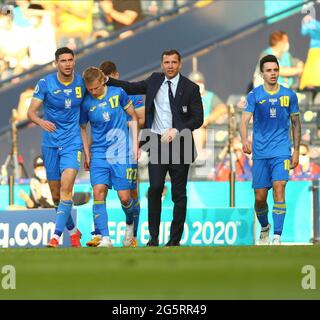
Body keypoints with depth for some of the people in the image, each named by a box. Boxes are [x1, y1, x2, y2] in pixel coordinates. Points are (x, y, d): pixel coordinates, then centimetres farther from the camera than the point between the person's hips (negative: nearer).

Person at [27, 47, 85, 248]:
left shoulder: (82, 83, 0)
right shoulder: (45, 84, -4)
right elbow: (31, 111, -5)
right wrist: (41, 122, -29)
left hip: (72, 143, -1)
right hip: (50, 143, 1)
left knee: (66, 189, -19)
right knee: (56, 195, 8)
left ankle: (56, 236, -22)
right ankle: (73, 231, 28)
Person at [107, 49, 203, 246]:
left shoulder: (190, 88, -1)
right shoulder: (154, 81, 9)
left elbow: (198, 118, -3)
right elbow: (130, 88, 19)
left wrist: (177, 131, -15)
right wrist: (106, 80, 10)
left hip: (179, 144, -2)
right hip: (157, 142, 2)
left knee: (179, 193, 2)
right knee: (155, 187, -11)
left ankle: (175, 239, 8)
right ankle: (153, 236, -5)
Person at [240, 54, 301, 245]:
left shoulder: (289, 95, 5)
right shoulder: (254, 95, 1)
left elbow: (296, 124, 12)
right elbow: (245, 120, -8)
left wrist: (296, 151, 8)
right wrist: (245, 140, -28)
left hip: (281, 151, -1)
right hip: (260, 153, 1)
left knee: (279, 189, -18)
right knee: (260, 197, 5)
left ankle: (277, 237, -19)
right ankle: (264, 227, 33)